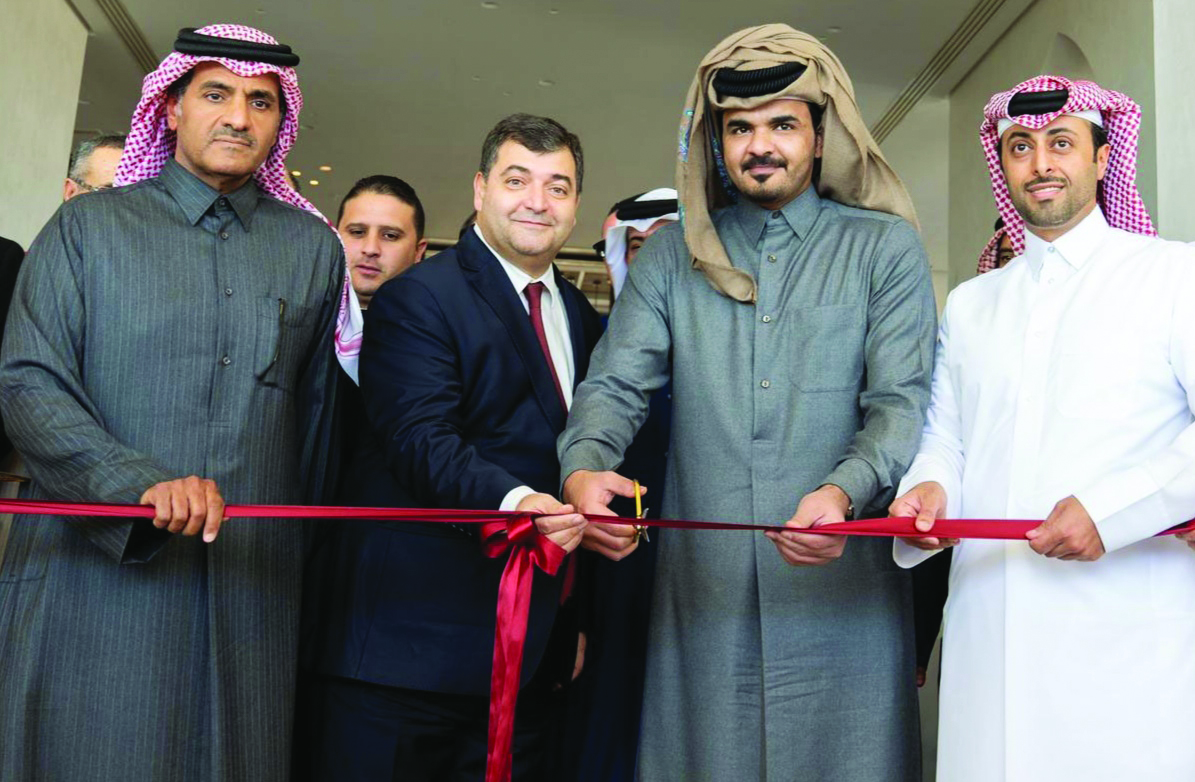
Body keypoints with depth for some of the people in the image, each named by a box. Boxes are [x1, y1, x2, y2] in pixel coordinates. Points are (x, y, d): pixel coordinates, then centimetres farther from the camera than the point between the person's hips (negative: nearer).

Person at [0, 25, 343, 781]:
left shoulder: (314, 248, 10)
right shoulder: (87, 226, 5)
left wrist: (305, 553, 15)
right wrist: (144, 484, -20)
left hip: (250, 587, 2)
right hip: (93, 571, -1)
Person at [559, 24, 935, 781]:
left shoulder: (885, 248, 5)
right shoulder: (672, 256, 11)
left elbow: (902, 400, -4)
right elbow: (615, 384, 3)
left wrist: (843, 492, -24)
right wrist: (583, 467, -18)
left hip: (840, 588, -1)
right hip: (703, 590, 2)